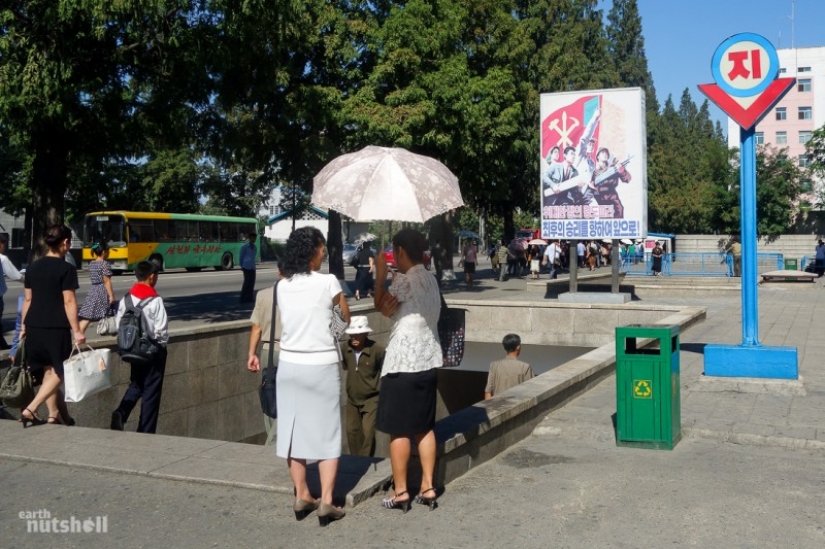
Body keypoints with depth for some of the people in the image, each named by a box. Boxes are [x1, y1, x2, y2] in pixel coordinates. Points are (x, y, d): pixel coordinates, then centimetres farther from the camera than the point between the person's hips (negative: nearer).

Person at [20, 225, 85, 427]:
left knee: (47, 371, 15)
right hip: (57, 328, -6)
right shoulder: (66, 269, -9)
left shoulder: (33, 267, 8)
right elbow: (69, 302, -12)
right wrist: (76, 331, -10)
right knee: (58, 372, 5)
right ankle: (30, 410, -8)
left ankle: (55, 414, 21)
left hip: (34, 327, 6)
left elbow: (27, 299, 12)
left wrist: (24, 326, 20)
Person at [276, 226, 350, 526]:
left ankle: (302, 497, 19)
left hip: (289, 366, 4)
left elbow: (283, 325, 7)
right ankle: (326, 502, 2)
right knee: (327, 434, 4)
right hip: (322, 366, -4)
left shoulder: (282, 286, 2)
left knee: (294, 430, 11)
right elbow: (346, 321, 2)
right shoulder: (328, 282, -10)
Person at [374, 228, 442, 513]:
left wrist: (380, 274, 4)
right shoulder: (430, 280, 13)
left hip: (403, 362, -8)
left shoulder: (404, 280, -14)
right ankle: (428, 487, 17)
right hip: (429, 360, 8)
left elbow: (381, 306, -3)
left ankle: (400, 492, 7)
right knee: (424, 427, 13)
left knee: (399, 430, 1)